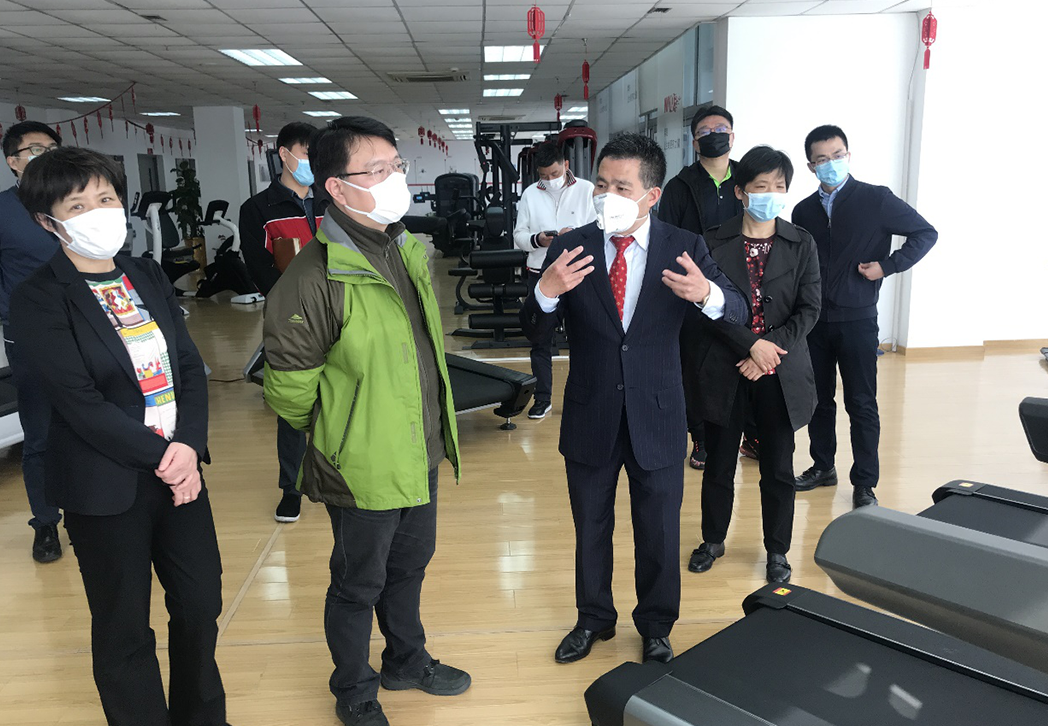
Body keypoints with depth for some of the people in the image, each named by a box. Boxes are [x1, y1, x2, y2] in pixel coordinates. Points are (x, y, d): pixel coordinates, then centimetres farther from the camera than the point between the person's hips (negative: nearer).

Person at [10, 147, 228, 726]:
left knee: (201, 606, 16)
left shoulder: (149, 278, 7)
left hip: (180, 467, 6)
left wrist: (189, 446, -11)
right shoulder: (37, 301, -10)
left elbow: (191, 368, 3)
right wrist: (161, 455, -17)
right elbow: (80, 403, -16)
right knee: (124, 632, 10)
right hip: (106, 487, -5)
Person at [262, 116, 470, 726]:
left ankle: (407, 660, 51)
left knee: (410, 564, 26)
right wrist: (334, 437, -2)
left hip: (421, 454, 7)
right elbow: (288, 388, -18)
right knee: (359, 585, 15)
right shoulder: (314, 277, -24)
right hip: (363, 469, -7)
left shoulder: (410, 252, 2)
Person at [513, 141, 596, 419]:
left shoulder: (587, 190, 1)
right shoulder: (530, 194, 9)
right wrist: (537, 240, -12)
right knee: (540, 339, 6)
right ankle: (542, 398, 16)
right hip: (540, 273, 2)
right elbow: (519, 235, 8)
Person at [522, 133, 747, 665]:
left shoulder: (685, 248, -7)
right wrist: (547, 292, -30)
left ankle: (655, 627, 41)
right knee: (591, 528, 19)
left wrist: (707, 293, -33)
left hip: (657, 417, -1)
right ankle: (594, 619, 43)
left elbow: (738, 313, -9)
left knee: (659, 532, 16)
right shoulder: (570, 248, -6)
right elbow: (534, 332, -8)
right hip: (590, 418, 1)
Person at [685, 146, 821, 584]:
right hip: (724, 370, -1)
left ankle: (777, 550, 28)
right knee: (718, 463, 11)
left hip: (780, 373, 1)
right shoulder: (714, 243, -3)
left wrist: (770, 353, -13)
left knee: (778, 468, 10)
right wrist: (752, 344, -17)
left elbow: (809, 308, -2)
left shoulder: (801, 244, 1)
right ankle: (713, 540, 32)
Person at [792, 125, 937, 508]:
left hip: (857, 319, -3)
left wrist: (887, 265, -9)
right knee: (819, 398, 12)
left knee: (862, 404, 1)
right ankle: (823, 467, 27)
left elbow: (925, 233, 1)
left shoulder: (876, 199, -4)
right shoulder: (804, 211, 7)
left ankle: (865, 483, 11)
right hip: (813, 319, 4)